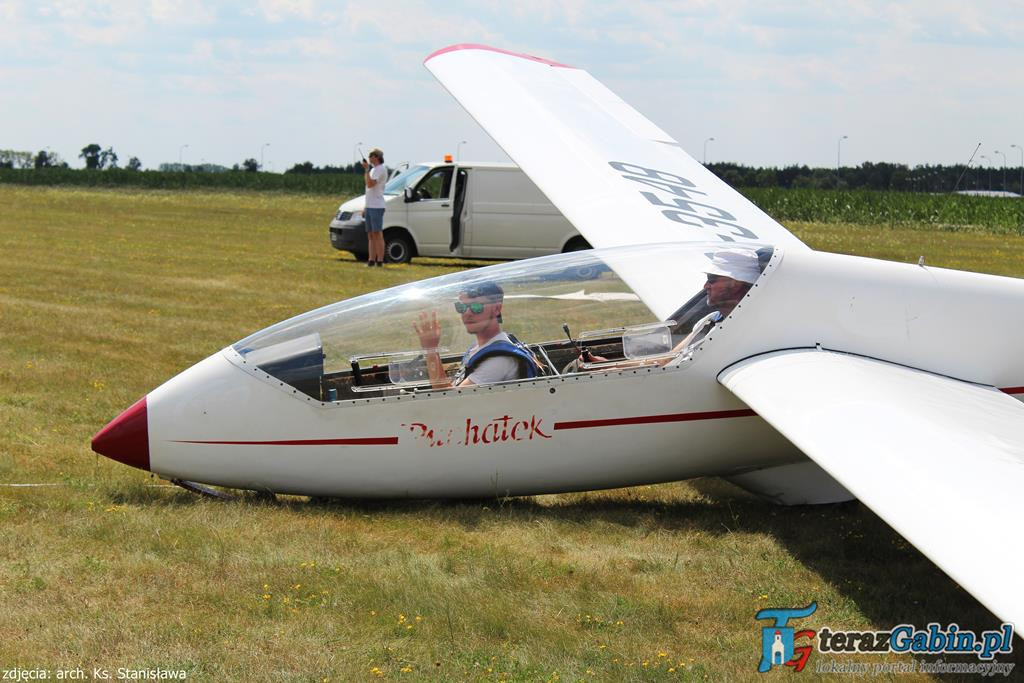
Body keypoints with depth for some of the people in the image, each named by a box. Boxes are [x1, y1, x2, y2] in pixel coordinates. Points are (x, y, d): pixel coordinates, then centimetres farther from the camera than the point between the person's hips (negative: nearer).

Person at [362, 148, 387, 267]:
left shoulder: (381, 169, -11)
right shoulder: (373, 169, 20)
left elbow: (370, 184, -23)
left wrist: (366, 170, -19)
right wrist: (366, 207, 22)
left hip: (376, 207, -10)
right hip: (370, 206, 10)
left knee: (378, 234, -9)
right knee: (371, 235, 9)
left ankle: (380, 261, -9)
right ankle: (371, 260, 11)